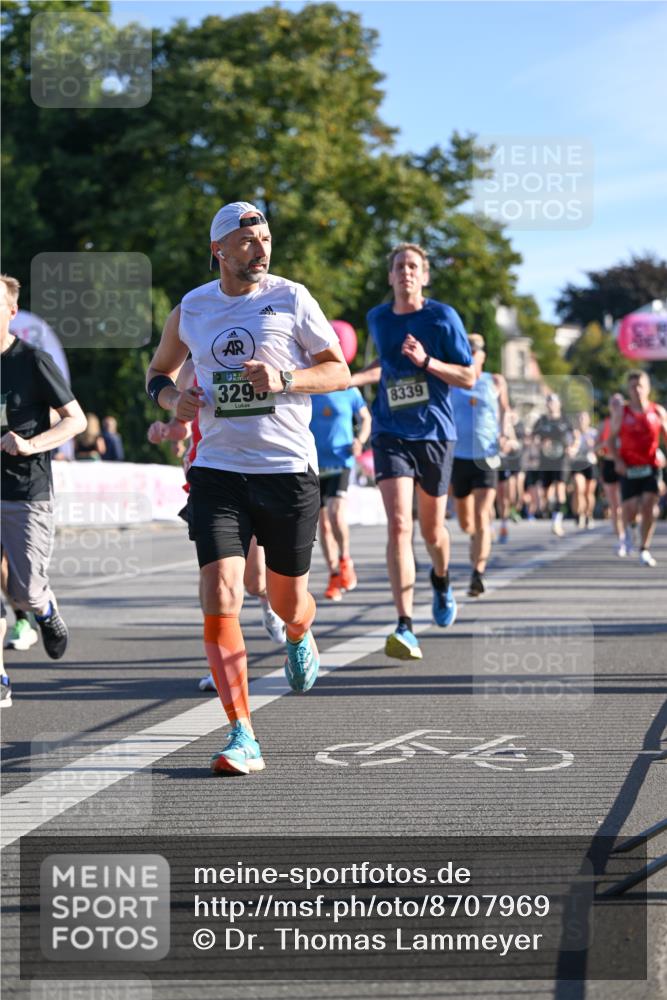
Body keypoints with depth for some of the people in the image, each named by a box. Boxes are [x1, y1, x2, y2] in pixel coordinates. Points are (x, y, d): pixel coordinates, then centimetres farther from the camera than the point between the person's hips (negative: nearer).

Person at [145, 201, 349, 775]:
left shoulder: (291, 298, 0)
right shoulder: (191, 308, 7)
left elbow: (340, 371, 3)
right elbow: (159, 372, 22)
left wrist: (285, 379, -15)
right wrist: (172, 397, -2)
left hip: (289, 469, -1)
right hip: (218, 472, 1)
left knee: (289, 602, 11)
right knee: (219, 602, -14)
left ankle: (300, 639, 51)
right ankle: (243, 739, -11)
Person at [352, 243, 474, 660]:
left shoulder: (443, 317, -5)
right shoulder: (378, 319, 7)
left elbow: (469, 377, -5)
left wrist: (425, 361, -18)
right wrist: (352, 378, 11)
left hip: (435, 433, -1)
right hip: (391, 434, 1)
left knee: (432, 529, 11)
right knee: (398, 525, -16)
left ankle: (442, 581, 48)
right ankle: (405, 628, -20)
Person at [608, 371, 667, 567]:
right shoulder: (621, 413, 2)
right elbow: (611, 440, 6)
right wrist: (618, 461, -9)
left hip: (651, 468, 0)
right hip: (629, 468, 0)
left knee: (649, 508, -11)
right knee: (630, 508, -3)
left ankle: (644, 550, 0)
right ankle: (626, 530, 33)